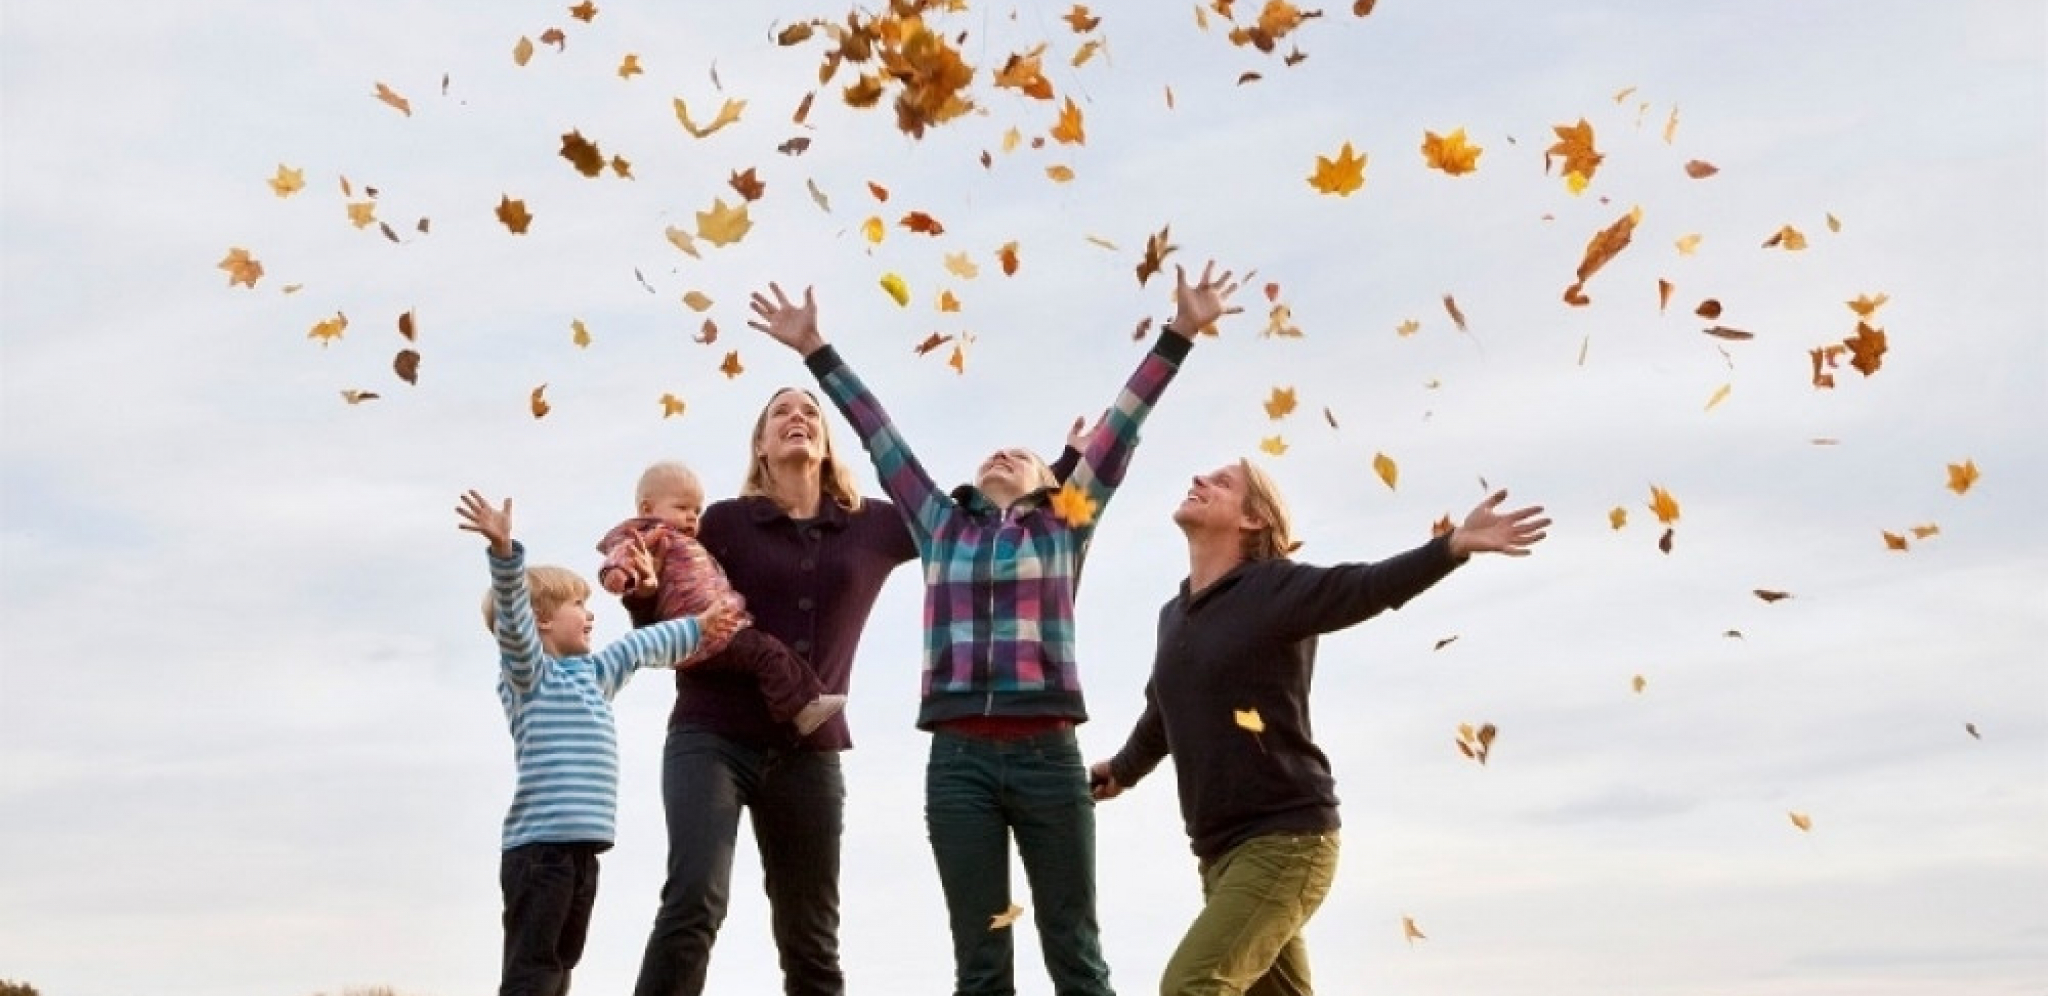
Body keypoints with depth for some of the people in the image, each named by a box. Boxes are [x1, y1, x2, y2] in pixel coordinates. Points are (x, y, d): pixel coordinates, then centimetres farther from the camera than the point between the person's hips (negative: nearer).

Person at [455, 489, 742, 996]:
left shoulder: (590, 672, 21)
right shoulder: (526, 673, -3)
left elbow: (638, 648, 34)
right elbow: (512, 615, -19)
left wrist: (698, 626, 41)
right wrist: (504, 549, -34)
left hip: (581, 847, 8)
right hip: (539, 845, -8)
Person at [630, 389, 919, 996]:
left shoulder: (873, 526, 8)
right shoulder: (726, 521, 2)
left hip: (809, 754, 3)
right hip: (712, 736, -3)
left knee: (811, 943, 9)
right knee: (694, 900, -23)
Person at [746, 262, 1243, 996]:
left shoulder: (1065, 526, 12)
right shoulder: (941, 526, 17)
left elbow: (1122, 426, 9)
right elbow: (880, 437, 18)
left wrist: (1181, 333, 7)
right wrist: (816, 350, 19)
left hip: (1047, 753, -1)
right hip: (959, 757, 2)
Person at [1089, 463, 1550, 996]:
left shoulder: (1278, 587, -9)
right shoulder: (1173, 615, 12)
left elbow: (1369, 586, -27)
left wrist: (1454, 544, -44)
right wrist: (1123, 768, 48)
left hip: (1285, 840, -8)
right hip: (1221, 850, 8)